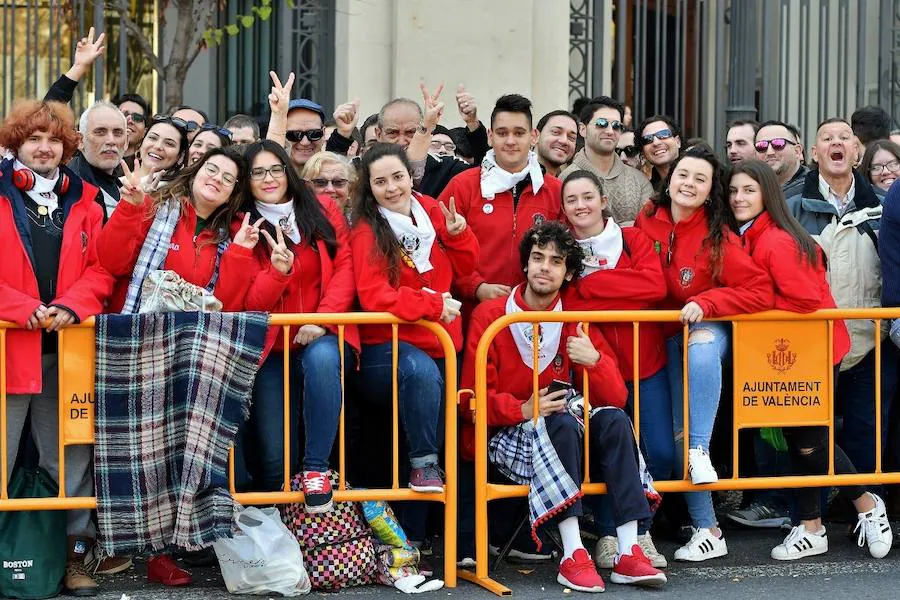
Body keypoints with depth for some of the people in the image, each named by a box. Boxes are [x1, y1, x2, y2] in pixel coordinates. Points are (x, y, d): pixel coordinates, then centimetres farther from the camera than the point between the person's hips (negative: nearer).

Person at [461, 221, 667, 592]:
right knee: (562, 423, -32)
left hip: (561, 433, 4)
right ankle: (573, 556, -38)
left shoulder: (576, 323, 8)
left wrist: (594, 361, -18)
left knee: (614, 420, -23)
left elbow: (615, 398, 3)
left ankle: (628, 552, -31)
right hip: (503, 435, -4)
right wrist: (524, 410, -24)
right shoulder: (491, 316, -2)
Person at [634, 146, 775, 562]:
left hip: (709, 330, -3)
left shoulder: (718, 235, -14)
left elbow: (760, 291, -16)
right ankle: (706, 530, 0)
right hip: (666, 338, 3)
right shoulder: (647, 221, -4)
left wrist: (706, 303, -24)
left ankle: (700, 451, -34)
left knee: (701, 344, -39)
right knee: (679, 431, -4)